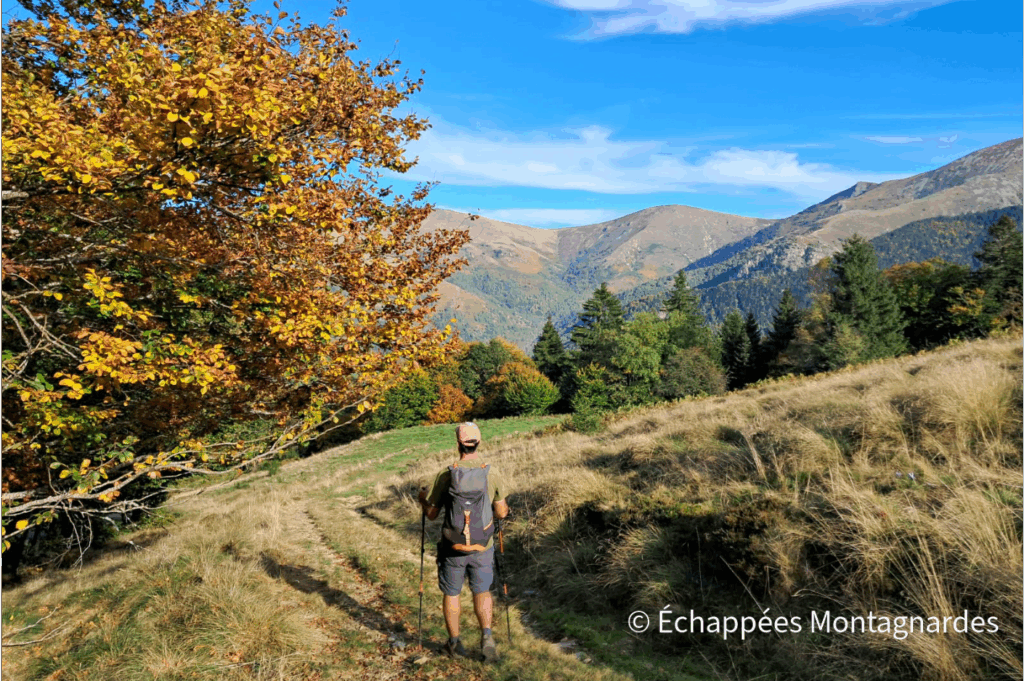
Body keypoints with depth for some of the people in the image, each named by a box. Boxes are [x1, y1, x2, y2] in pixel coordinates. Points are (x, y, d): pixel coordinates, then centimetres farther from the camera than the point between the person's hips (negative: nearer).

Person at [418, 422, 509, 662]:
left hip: (453, 547, -1)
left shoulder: (446, 475, -14)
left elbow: (431, 514, -4)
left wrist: (423, 498, 17)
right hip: (482, 548, 1)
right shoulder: (492, 474, -11)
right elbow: (501, 512, -3)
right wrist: (503, 509, 21)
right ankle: (486, 635, 0)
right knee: (482, 591, 19)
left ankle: (454, 642, 29)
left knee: (451, 593, 18)